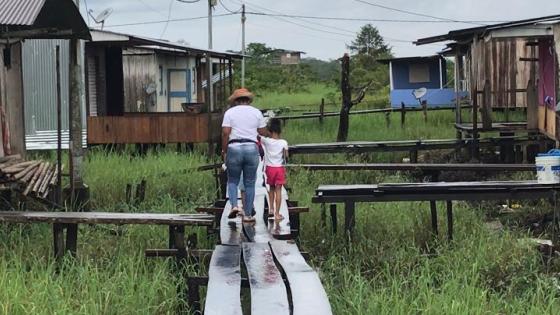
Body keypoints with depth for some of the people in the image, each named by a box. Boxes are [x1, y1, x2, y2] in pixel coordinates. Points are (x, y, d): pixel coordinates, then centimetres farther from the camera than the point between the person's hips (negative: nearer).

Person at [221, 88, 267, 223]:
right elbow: (263, 132, 8)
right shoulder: (256, 112, 8)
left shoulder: (230, 112, 2)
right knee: (249, 183, 8)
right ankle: (247, 214, 8)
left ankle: (234, 205, -10)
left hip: (234, 148, -1)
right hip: (252, 148, 1)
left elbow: (225, 133, -6)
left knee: (232, 181, 13)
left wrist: (224, 151, 1)